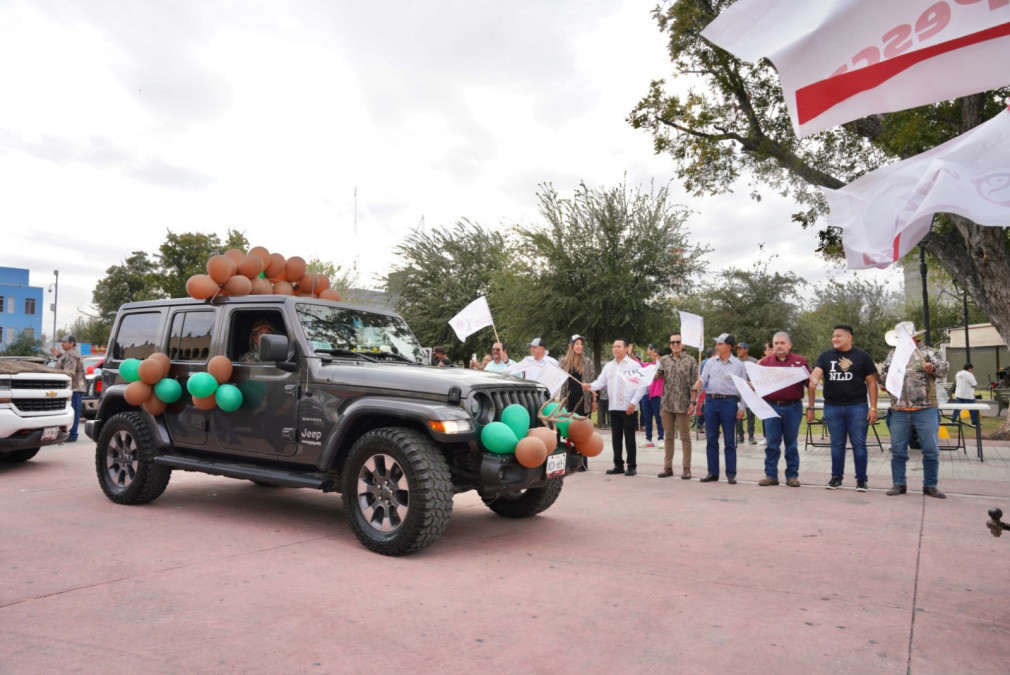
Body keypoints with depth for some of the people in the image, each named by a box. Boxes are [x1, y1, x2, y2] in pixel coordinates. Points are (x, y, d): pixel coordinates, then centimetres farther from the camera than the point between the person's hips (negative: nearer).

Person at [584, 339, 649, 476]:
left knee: (629, 438, -1)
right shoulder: (608, 366, 13)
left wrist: (633, 403, -15)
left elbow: (642, 385, -7)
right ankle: (618, 465, 18)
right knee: (616, 438, 9)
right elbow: (601, 382, 7)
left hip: (628, 408, -5)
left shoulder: (634, 365, -3)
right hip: (614, 408, 5)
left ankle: (632, 466, 7)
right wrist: (590, 386, -14)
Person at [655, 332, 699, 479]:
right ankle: (668, 467, 17)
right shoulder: (664, 360, 10)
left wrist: (693, 402, -9)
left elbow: (694, 384, -3)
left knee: (685, 437, 2)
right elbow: (655, 376, -2)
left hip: (683, 405, -3)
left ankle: (686, 468, 9)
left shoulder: (690, 360, 0)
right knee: (668, 437, 10)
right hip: (667, 405, 3)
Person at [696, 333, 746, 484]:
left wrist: (742, 408, -2)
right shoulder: (711, 362, 11)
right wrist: (700, 383, -15)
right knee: (711, 439, 7)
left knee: (729, 441, 2)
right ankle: (712, 473, 16)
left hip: (729, 402, -3)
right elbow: (703, 378, 9)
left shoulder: (738, 364, 3)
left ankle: (731, 474, 10)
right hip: (711, 401, 3)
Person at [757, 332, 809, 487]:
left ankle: (792, 475, 14)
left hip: (793, 407, -1)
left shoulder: (800, 362, 5)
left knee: (791, 443, 6)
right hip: (771, 407, 1)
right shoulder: (765, 362, 8)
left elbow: (810, 384, 4)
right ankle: (771, 475, 9)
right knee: (771, 443, 3)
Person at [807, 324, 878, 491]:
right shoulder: (825, 356, 6)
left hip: (857, 406, -2)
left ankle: (861, 479, 11)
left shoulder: (862, 356, 2)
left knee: (859, 443, 2)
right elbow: (815, 374, -7)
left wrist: (873, 408, -4)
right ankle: (836, 477, 18)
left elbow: (871, 382, 2)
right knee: (837, 444, 9)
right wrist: (812, 381, -32)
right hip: (832, 407, 2)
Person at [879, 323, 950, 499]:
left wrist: (933, 368, -27)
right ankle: (899, 484, 16)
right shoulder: (892, 355, 16)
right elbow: (883, 375, 23)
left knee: (931, 449, 2)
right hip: (898, 411, 3)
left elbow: (944, 368, -5)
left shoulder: (927, 352, 5)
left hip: (925, 410, -3)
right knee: (898, 450, 7)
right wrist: (886, 378, 0)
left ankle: (930, 485, 14)